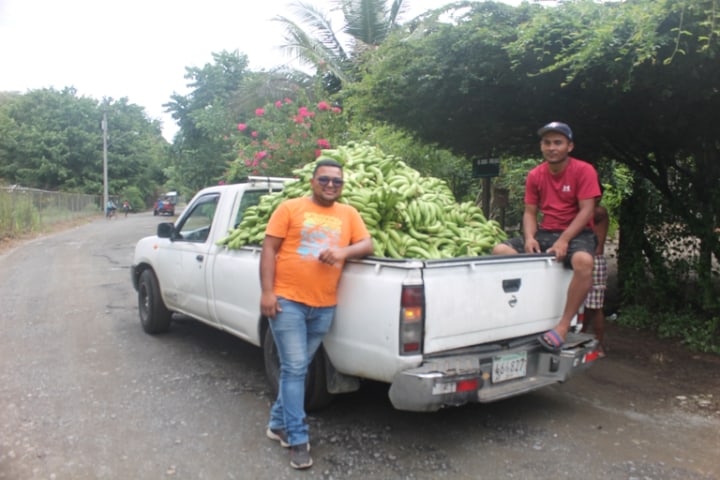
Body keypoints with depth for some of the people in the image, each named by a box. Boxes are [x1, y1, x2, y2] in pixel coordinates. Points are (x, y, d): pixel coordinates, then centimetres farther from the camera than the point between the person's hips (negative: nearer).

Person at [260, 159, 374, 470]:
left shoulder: (349, 214, 11)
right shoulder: (290, 208, 1)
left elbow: (367, 245, 7)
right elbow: (269, 249, -2)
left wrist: (344, 251, -14)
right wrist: (267, 292, -10)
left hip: (324, 307, 4)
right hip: (287, 301, -4)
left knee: (298, 368, 15)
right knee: (294, 369, -3)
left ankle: (278, 423, 32)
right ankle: (298, 439, 9)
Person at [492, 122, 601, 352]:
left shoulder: (584, 170, -6)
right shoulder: (535, 175, 6)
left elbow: (586, 210, -12)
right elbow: (530, 212, 6)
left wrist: (564, 240, -23)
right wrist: (529, 237, -14)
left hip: (576, 233, -4)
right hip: (545, 232, 4)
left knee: (583, 260, -39)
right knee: (500, 250, -17)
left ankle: (563, 326, -27)